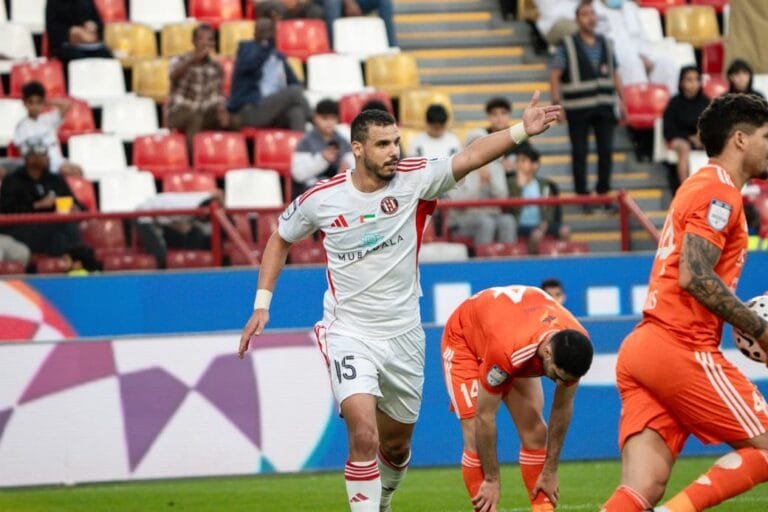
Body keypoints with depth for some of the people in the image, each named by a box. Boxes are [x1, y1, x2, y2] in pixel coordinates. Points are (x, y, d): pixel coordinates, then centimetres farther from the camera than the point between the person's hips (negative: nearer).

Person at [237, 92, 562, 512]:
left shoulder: (413, 180, -9)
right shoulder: (320, 199, -8)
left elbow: (471, 157, -23)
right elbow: (280, 240, 9)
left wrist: (521, 131, -38)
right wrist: (262, 305, 5)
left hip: (403, 334, 3)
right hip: (348, 333, -2)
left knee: (396, 446, 16)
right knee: (364, 436, -22)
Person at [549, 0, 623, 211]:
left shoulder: (605, 44, 11)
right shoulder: (567, 45, -3)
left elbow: (614, 75, 16)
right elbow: (555, 75, -7)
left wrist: (623, 101, 11)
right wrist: (556, 103, -17)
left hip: (604, 107, 4)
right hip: (578, 109, -4)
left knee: (606, 150, 5)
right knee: (579, 152, 2)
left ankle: (604, 192, 17)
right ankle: (582, 195, 9)